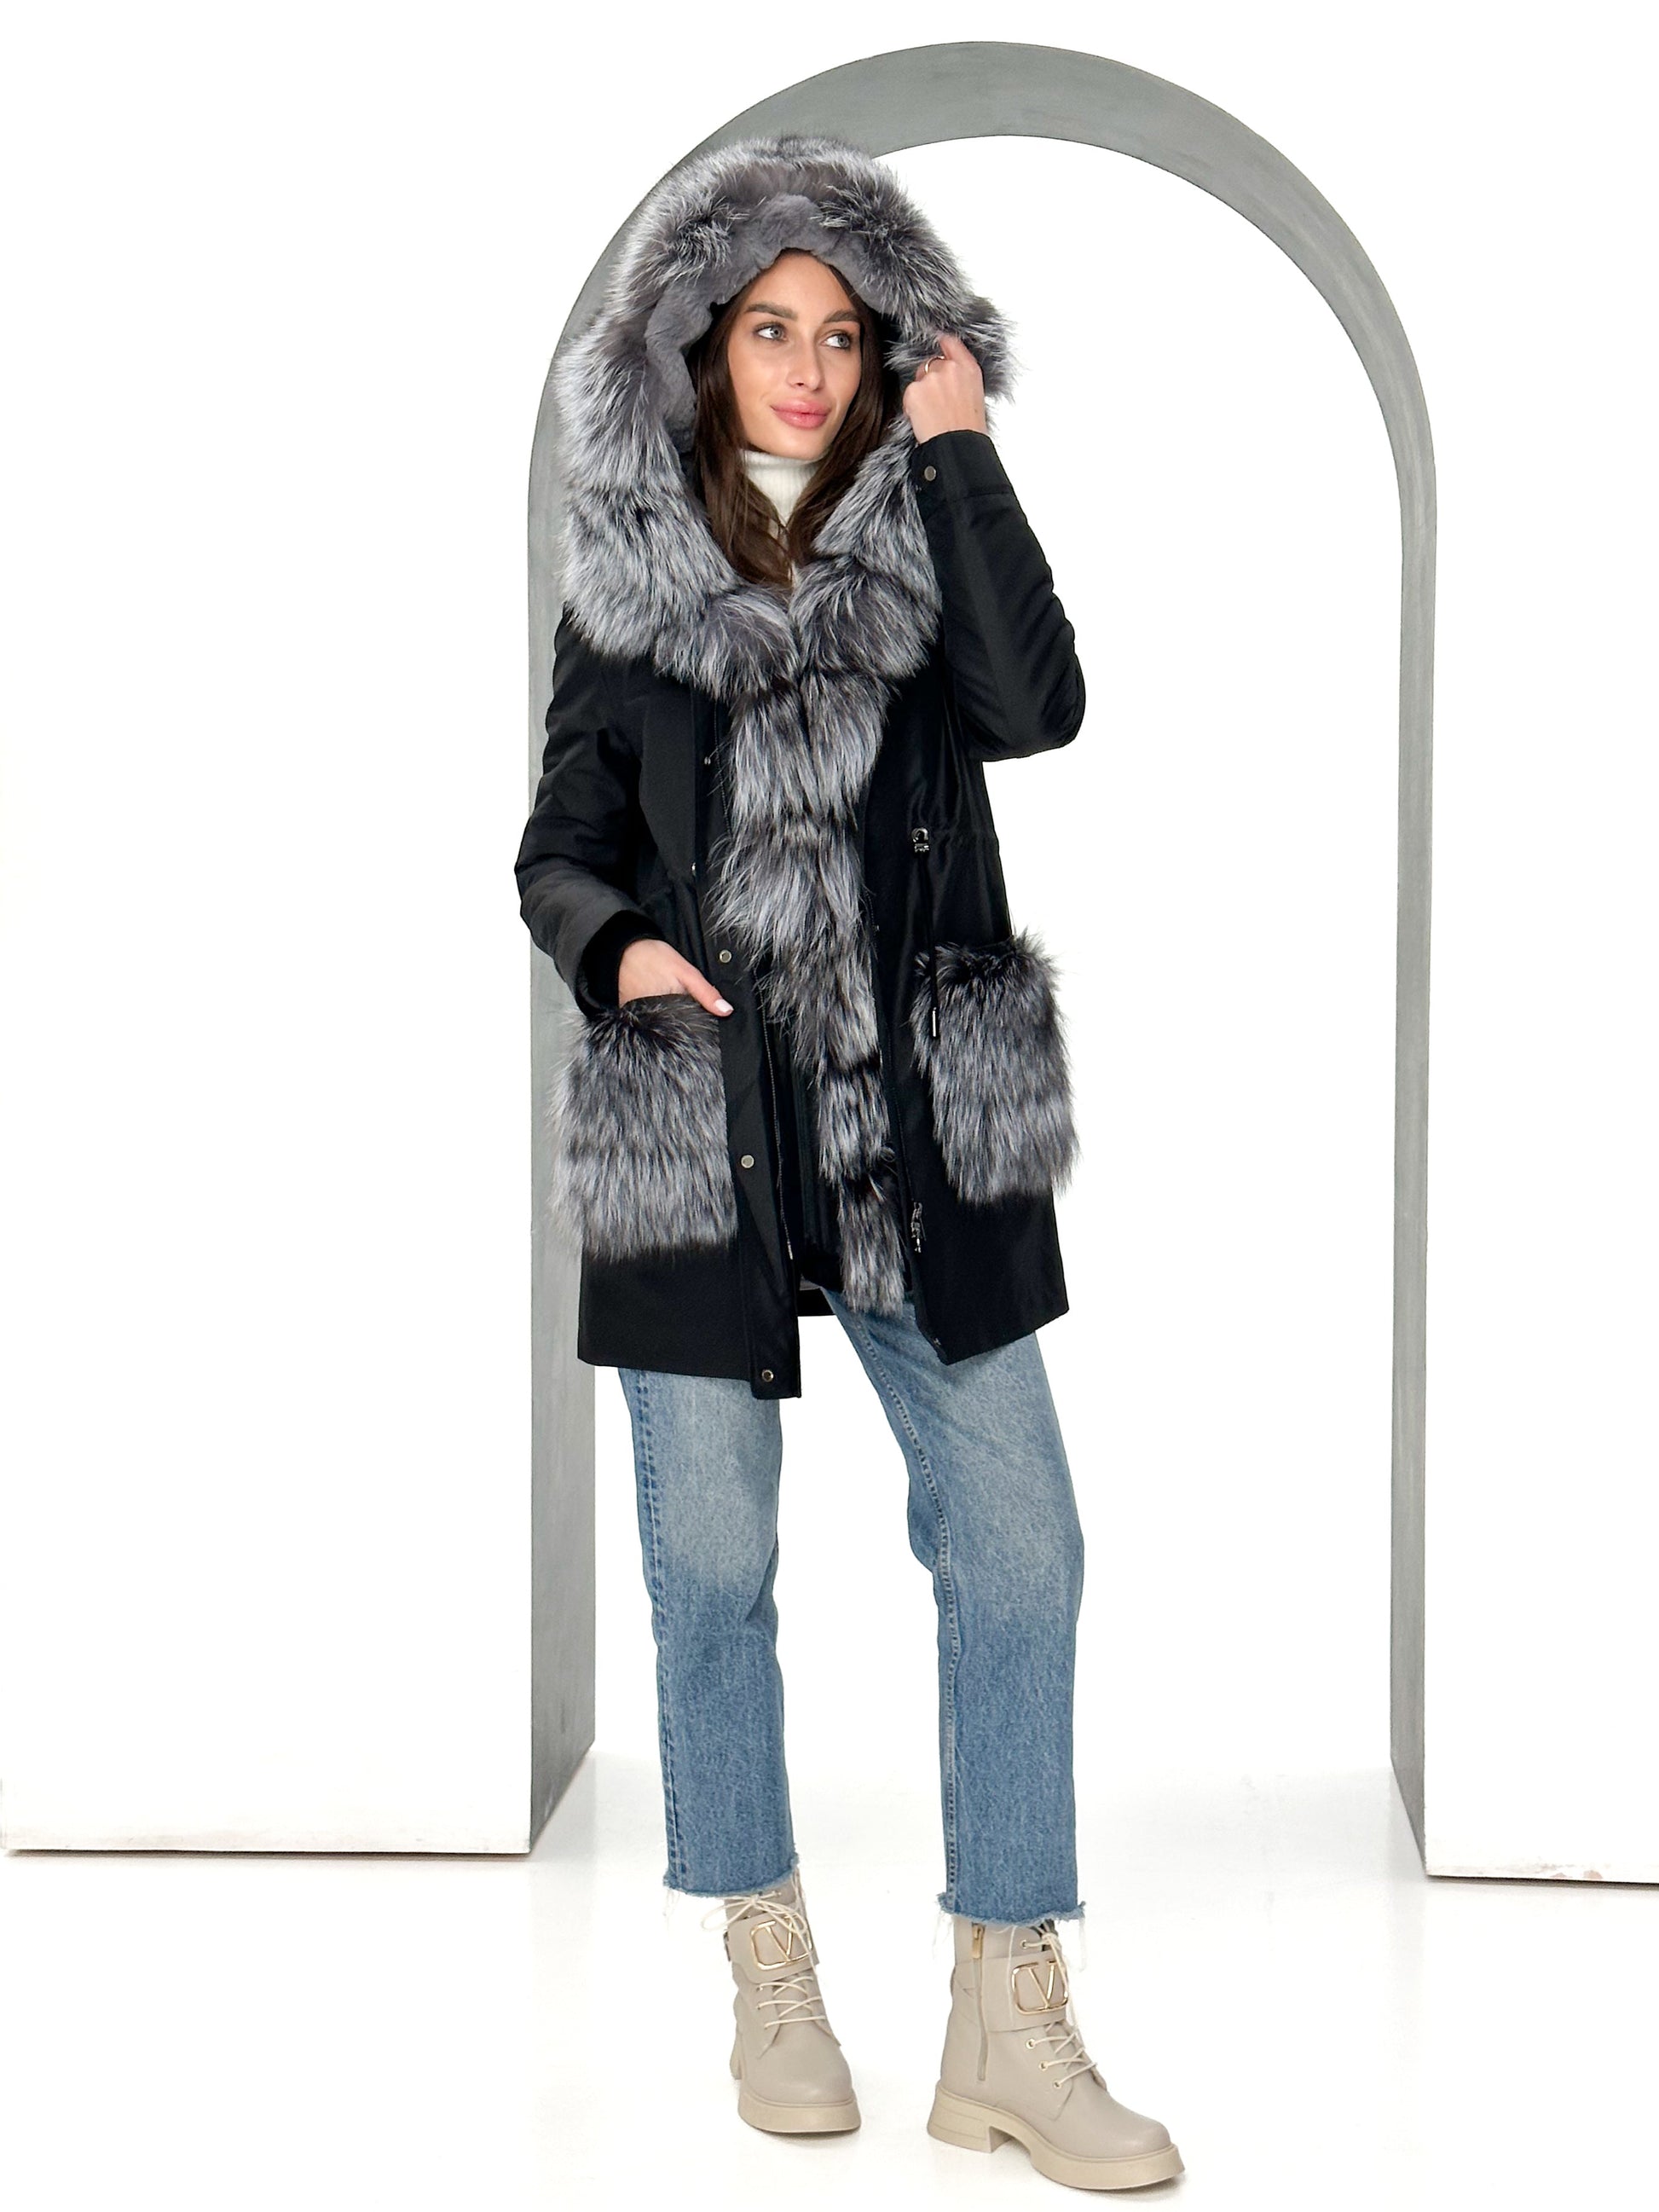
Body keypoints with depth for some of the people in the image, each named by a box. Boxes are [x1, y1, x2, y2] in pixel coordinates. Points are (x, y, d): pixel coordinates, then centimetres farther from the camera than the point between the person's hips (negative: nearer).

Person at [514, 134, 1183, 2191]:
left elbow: (1034, 706, -12)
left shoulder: (924, 541, 7)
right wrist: (618, 944, -11)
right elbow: (561, 845, 10)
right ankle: (771, 1976, 24)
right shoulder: (624, 578, 7)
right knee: (713, 1563, 6)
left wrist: (960, 455, -9)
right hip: (695, 1128, 0)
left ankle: (1009, 2023, 8)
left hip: (924, 1126, 1)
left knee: (1019, 1543, -2)